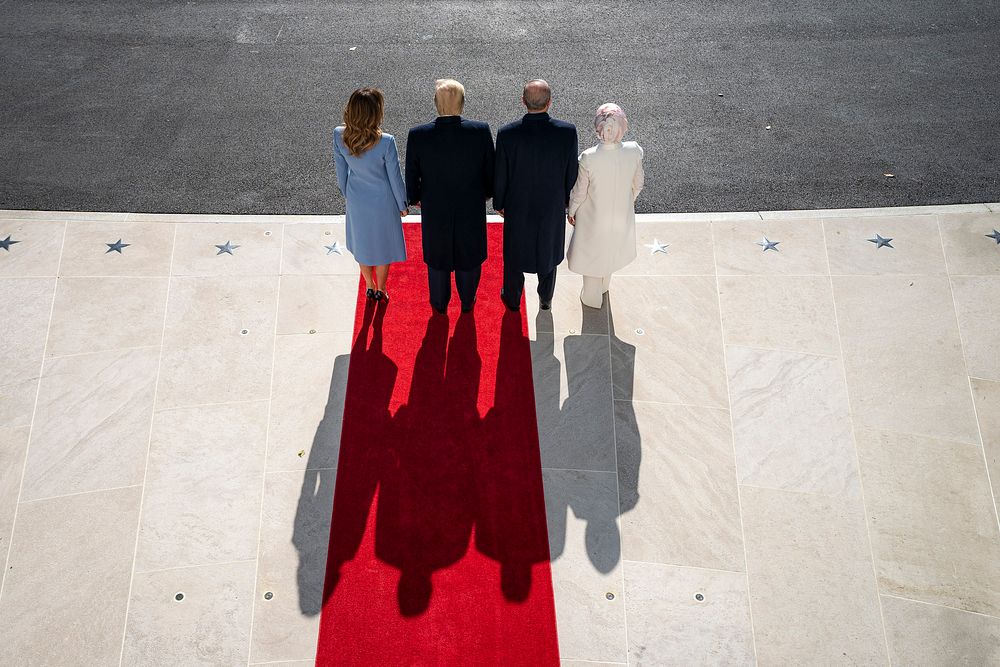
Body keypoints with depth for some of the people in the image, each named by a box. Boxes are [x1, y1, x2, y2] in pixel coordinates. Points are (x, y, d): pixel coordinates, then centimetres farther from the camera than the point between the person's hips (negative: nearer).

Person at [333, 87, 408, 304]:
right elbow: (395, 178, -18)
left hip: (356, 200, 3)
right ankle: (380, 290, 41)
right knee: (383, 245, 21)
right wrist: (402, 205, 0)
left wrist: (346, 194, 15)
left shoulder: (339, 136, -20)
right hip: (382, 202, -3)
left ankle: (370, 287, 47)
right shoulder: (386, 142, -31)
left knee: (363, 243, 26)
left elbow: (341, 170, -4)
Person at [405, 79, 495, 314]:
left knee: (437, 257, 23)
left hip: (434, 210, 0)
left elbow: (411, 176, -8)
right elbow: (490, 170, -8)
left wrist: (414, 198, 12)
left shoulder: (417, 135, -21)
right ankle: (467, 302, 44)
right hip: (472, 209, 0)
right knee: (469, 256, 23)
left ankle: (440, 303, 44)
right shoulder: (481, 131, -21)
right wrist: (487, 192, 13)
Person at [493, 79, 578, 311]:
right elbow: (571, 173, -9)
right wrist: (567, 198, 10)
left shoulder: (507, 134, -23)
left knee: (514, 252, 22)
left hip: (517, 207, -1)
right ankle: (546, 299, 44)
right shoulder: (568, 132, -21)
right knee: (548, 252, 24)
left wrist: (499, 203, 6)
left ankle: (512, 299, 43)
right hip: (553, 206, 1)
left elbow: (500, 176, -12)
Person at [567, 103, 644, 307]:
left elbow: (579, 191, -18)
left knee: (592, 254, 25)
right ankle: (604, 286, 59)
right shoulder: (634, 152, -24)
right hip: (622, 214, 3)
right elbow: (637, 184, -7)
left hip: (594, 217, -3)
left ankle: (592, 297, 48)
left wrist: (571, 211, 2)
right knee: (610, 250, 32)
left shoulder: (588, 158, -33)